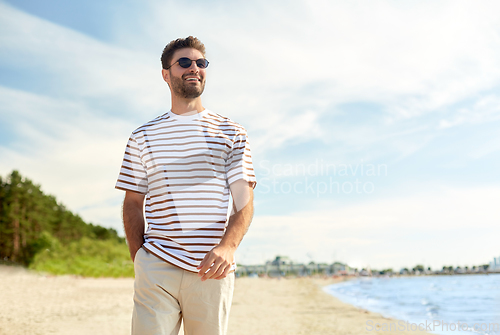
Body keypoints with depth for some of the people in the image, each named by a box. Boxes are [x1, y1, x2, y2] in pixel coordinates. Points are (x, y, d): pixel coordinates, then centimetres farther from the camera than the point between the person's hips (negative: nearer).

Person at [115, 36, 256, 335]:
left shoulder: (232, 133, 9)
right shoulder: (143, 137, 12)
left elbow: (244, 202, 3)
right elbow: (133, 203, 12)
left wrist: (227, 246, -15)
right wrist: (138, 258, -1)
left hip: (212, 270, 0)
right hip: (156, 268, 0)